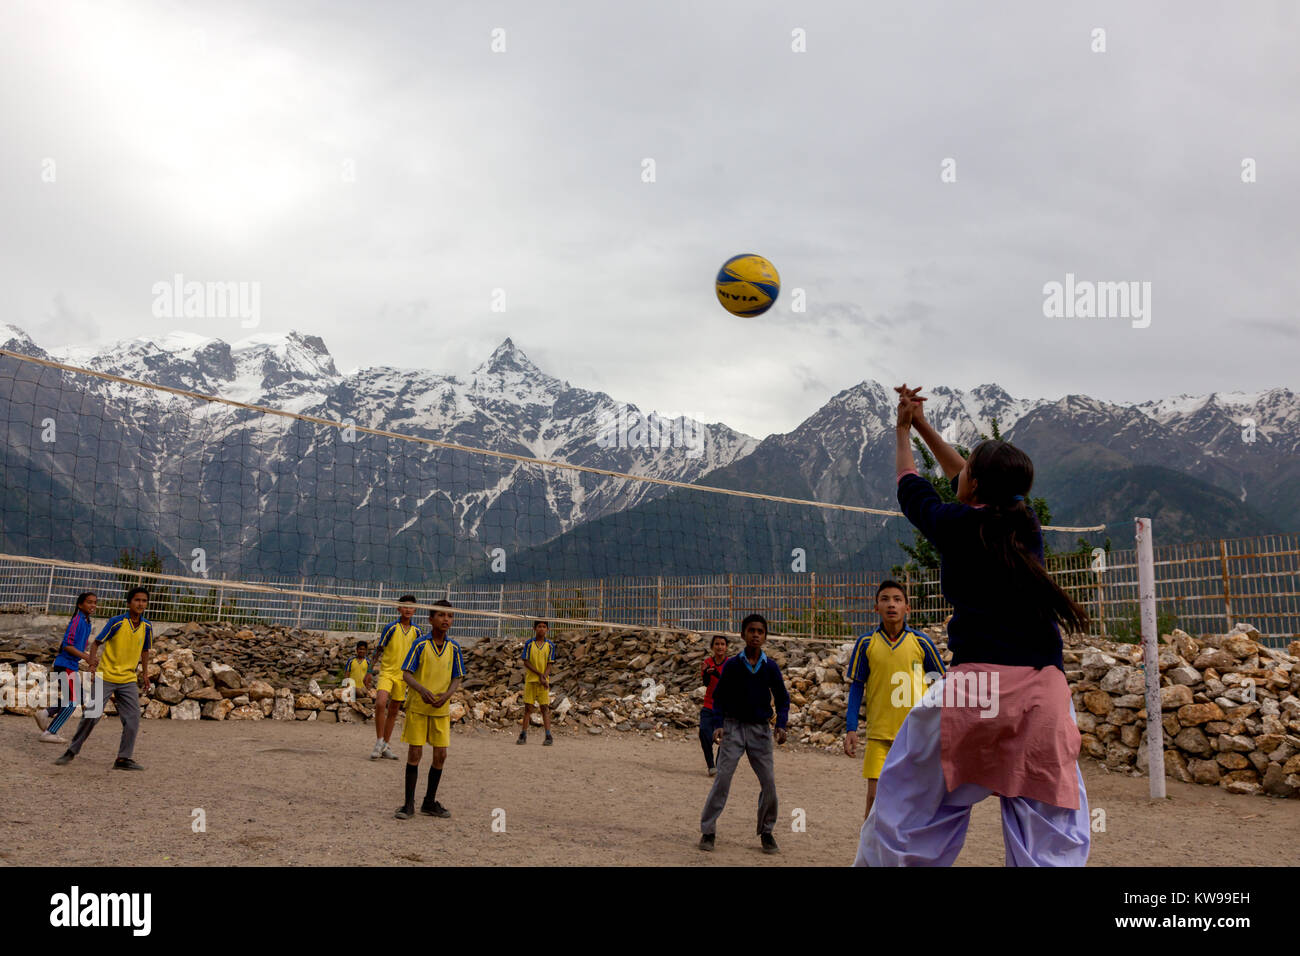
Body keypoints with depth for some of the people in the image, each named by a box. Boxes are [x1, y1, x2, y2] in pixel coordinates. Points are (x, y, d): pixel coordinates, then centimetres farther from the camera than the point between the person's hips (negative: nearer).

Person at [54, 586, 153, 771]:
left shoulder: (147, 626, 2)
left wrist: (145, 673, 16)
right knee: (91, 715, -5)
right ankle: (71, 751, 13)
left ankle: (123, 759, 3)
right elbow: (96, 643, -5)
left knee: (133, 718, -5)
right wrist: (92, 661, -19)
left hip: (128, 680, 4)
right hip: (106, 677, -4)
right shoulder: (116, 622, -11)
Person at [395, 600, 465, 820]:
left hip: (441, 709, 4)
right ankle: (409, 804, 9)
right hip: (418, 707, -3)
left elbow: (457, 678, 7)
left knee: (440, 755, 4)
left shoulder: (454, 648, 3)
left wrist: (447, 694, -13)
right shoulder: (420, 644, -7)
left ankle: (430, 802, 19)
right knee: (414, 753, -1)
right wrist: (422, 689, -27)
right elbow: (406, 674, -9)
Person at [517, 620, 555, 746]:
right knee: (527, 707, 2)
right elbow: (526, 662, -4)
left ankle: (548, 736, -4)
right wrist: (539, 674, -15)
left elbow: (549, 664, 1)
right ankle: (523, 735, 8)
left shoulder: (550, 645, 3)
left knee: (545, 707, -3)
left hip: (544, 681, 0)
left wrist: (544, 677, -16)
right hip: (530, 679, 0)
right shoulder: (529, 644, 0)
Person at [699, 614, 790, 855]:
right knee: (722, 779, -8)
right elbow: (719, 697, 5)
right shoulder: (732, 665, -2)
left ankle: (766, 832, 15)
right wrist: (718, 725, -7)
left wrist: (781, 725, -6)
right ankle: (708, 830, -1)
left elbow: (782, 698, 9)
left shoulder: (770, 667, 1)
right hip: (733, 726, -1)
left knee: (769, 783, -1)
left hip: (760, 729, 2)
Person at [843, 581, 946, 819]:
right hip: (879, 733, 0)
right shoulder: (866, 643, 2)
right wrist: (851, 728, 0)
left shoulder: (921, 642, 1)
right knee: (874, 798, -5)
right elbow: (856, 687, 7)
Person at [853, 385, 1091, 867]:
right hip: (1045, 687, 4)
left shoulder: (954, 524, 3)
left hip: (975, 684, -4)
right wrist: (923, 425, 39)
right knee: (1052, 841, 5)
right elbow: (978, 483, 31)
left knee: (908, 816, 6)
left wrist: (902, 431, 41)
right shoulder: (1026, 523, 14)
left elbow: (910, 487, 24)